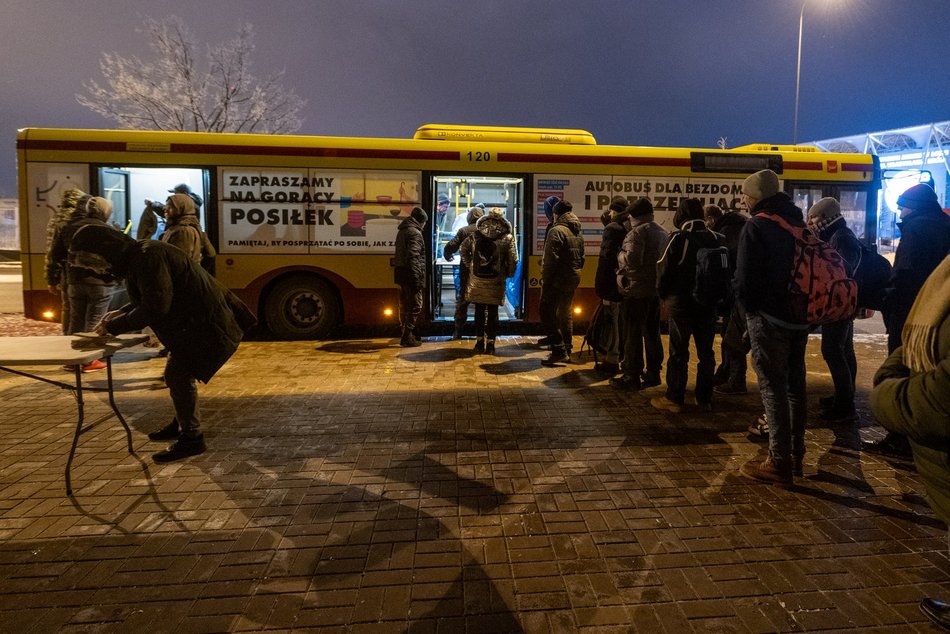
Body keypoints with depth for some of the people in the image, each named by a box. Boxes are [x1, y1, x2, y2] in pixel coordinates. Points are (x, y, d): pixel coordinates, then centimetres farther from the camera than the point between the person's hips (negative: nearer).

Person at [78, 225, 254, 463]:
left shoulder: (149, 256, -22)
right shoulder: (136, 258, 11)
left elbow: (154, 308, -26)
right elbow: (146, 300, 22)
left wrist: (114, 326, -15)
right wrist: (120, 313, 7)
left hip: (207, 324, -11)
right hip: (194, 321, 11)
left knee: (179, 374, -11)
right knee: (179, 372, 21)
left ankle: (191, 438, -1)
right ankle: (182, 424, 39)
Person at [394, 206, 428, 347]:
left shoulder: (402, 231, 18)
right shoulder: (415, 233, -12)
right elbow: (413, 257, -22)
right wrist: (417, 279, -25)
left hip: (401, 273, 10)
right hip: (411, 274, -10)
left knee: (405, 305, 16)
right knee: (415, 306, -4)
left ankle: (406, 333, 25)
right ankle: (408, 338, -4)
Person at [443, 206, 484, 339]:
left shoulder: (463, 231, -2)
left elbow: (450, 247, -8)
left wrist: (447, 257, 13)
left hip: (466, 270, 0)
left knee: (462, 299, 9)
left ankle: (458, 331, 9)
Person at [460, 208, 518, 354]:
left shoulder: (476, 234, 2)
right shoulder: (507, 237, -4)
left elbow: (463, 248, 5)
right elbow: (513, 260, -6)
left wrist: (469, 265, 12)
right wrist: (508, 274, 8)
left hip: (477, 278, 2)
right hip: (495, 281, -2)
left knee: (479, 311, 12)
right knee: (492, 313, 7)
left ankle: (479, 342, 16)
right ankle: (490, 344, 11)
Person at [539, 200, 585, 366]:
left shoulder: (557, 231, -13)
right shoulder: (578, 233, 14)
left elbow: (551, 259, -19)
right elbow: (581, 258, 15)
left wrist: (545, 280, -15)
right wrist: (575, 272, 18)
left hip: (557, 279, -9)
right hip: (573, 279, 9)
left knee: (547, 313, -5)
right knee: (565, 313, 18)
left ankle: (559, 351, -12)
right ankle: (567, 351, 24)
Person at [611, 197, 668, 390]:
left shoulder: (637, 232, -14)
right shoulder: (663, 233, 13)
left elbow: (632, 259, -26)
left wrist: (620, 254, -9)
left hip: (636, 289, -8)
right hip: (657, 288, 8)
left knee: (632, 334, -2)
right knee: (652, 332, 16)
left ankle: (632, 376, 3)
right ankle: (653, 372, 24)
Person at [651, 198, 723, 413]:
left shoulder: (678, 238, -12)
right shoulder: (716, 239, 2)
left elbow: (664, 268, -11)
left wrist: (663, 293, 5)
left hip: (681, 301, -4)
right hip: (708, 302, 4)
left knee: (678, 351, 3)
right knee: (706, 351, 11)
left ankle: (674, 398, 9)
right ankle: (705, 399, 18)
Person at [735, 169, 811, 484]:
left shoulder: (756, 226, -12)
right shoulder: (798, 224, 13)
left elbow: (745, 277, -17)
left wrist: (747, 305, -1)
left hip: (768, 316, -8)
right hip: (799, 316, 8)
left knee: (773, 387, -3)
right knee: (794, 384, 15)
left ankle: (779, 462, 1)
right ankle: (795, 455, 26)